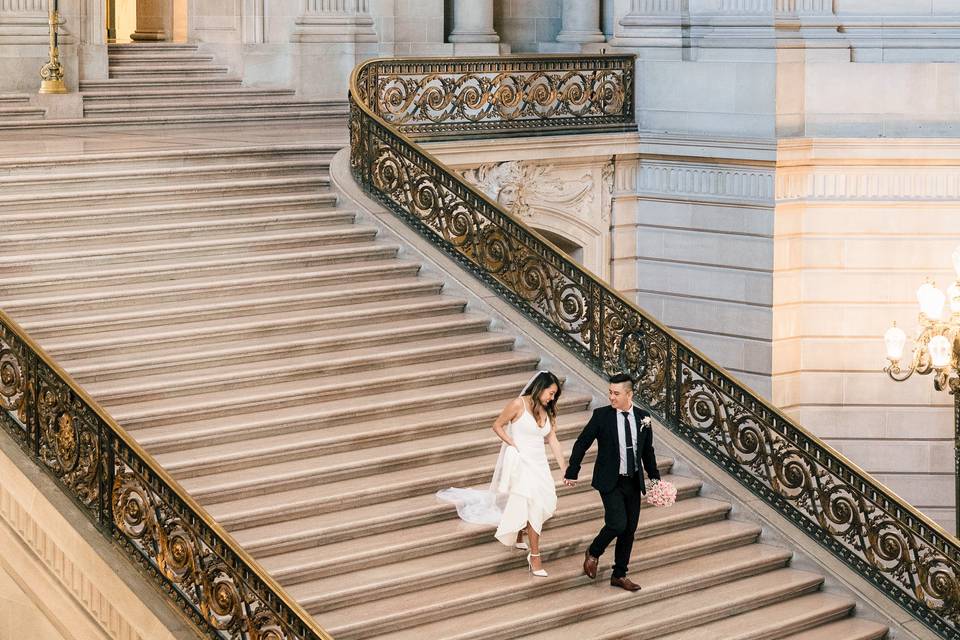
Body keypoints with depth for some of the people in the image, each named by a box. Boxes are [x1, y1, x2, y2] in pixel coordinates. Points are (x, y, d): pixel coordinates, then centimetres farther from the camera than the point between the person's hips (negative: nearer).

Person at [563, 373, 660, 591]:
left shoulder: (643, 417, 3)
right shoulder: (601, 415, -7)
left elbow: (648, 451, 15)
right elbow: (582, 444, 0)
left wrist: (655, 478, 13)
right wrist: (571, 473, 0)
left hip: (633, 483, 4)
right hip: (610, 482, -4)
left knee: (629, 530, 7)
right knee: (617, 524, -17)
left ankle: (620, 575, 21)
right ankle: (593, 553, 11)